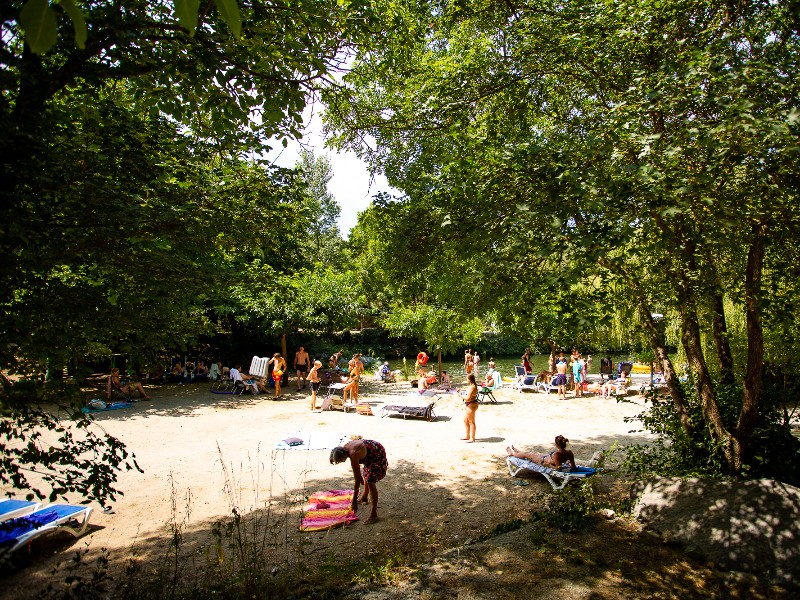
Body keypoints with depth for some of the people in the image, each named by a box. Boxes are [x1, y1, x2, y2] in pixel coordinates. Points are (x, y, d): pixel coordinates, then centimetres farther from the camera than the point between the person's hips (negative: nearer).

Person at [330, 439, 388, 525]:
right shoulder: (345, 448, -9)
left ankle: (374, 514, -8)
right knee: (366, 475, 26)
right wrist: (360, 476, 19)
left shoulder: (353, 456, -32)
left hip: (378, 454, -10)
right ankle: (364, 497, 50)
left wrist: (354, 501, -22)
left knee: (370, 482, -12)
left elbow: (357, 480, -27)